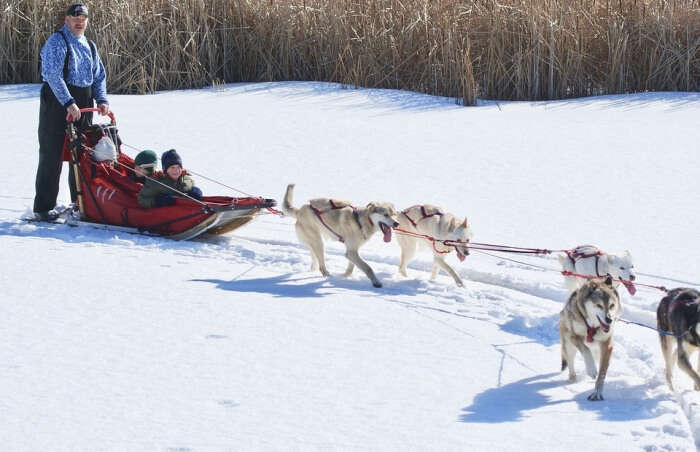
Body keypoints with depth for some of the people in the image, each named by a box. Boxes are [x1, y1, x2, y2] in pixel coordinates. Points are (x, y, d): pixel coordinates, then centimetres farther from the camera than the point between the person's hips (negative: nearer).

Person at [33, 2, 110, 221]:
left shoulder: (89, 46, 16)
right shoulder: (57, 42, -8)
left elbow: (99, 76, 19)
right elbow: (53, 76, -19)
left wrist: (101, 99, 0)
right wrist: (69, 103, -26)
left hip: (83, 109, 7)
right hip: (57, 106, -7)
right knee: (52, 157, -5)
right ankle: (43, 207, -2)